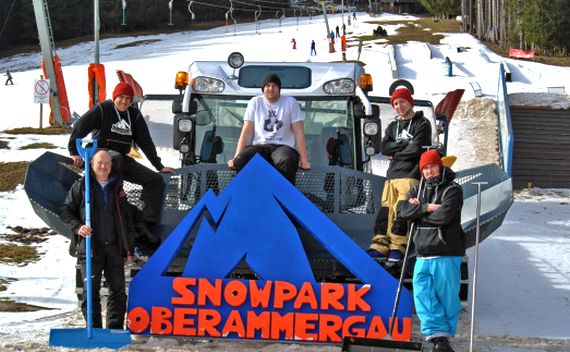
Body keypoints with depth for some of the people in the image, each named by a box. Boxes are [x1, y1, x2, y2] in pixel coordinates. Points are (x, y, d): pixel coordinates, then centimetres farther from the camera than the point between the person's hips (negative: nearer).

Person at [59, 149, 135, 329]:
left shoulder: (117, 187, 14)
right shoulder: (80, 186, 3)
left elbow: (126, 220, 17)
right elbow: (65, 210, 4)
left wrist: (129, 249, 13)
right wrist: (77, 226, -15)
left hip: (114, 247, 3)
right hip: (90, 247, -3)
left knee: (118, 290, 3)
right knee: (91, 290, -4)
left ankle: (115, 328, 11)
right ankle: (94, 328, 2)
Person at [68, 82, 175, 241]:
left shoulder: (134, 115, 9)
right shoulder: (103, 109, -5)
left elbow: (146, 141, 12)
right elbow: (80, 127, -7)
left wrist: (159, 166, 10)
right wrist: (74, 152, -15)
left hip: (122, 160, 6)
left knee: (155, 180, -9)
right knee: (117, 158, -41)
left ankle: (144, 222, -19)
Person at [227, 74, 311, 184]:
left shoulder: (290, 102, 6)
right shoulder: (255, 102, 10)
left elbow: (299, 133, 3)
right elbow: (247, 131, 5)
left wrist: (304, 159, -6)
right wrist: (236, 158, -6)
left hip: (284, 146, -2)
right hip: (260, 146, 2)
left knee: (286, 162, -39)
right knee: (240, 161, -31)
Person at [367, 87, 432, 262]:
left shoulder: (422, 124, 5)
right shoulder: (393, 126, 24)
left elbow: (416, 149, -9)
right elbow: (384, 148, 7)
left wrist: (396, 154, 3)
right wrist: (406, 144, -4)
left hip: (411, 175, -6)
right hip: (392, 175, 6)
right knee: (386, 209, -6)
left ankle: (397, 246, -19)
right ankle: (380, 246, -10)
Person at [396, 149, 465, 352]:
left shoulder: (453, 190, -1)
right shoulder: (418, 191, 19)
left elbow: (444, 215, -17)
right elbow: (403, 210, 3)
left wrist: (418, 210, -4)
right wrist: (427, 207, -11)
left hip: (446, 255, -5)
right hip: (423, 256, 5)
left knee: (447, 297, -1)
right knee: (423, 296, -6)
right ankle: (437, 335, -8)